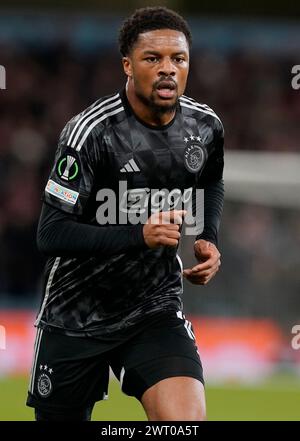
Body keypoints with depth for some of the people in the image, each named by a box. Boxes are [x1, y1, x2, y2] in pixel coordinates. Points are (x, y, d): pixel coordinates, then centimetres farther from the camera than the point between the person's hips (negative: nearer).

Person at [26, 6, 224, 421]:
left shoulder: (205, 126, -2)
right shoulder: (92, 132, -19)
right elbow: (51, 234, -23)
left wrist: (208, 240, 5)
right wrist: (139, 235, -34)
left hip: (156, 309, 3)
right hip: (76, 318, -3)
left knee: (188, 418, -22)